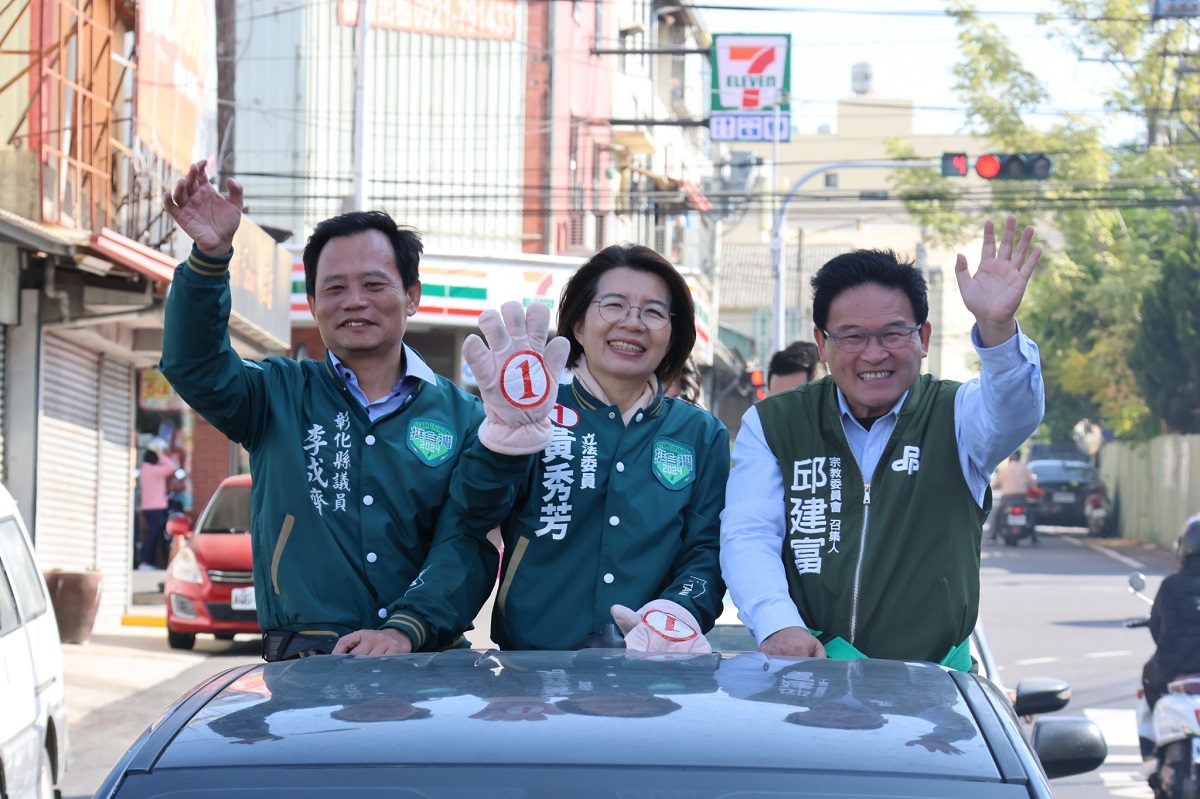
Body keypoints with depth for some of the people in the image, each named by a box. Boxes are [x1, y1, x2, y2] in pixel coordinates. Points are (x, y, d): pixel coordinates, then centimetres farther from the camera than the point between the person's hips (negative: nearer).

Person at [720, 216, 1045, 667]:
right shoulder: (772, 425, 12)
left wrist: (997, 326, -35)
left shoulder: (955, 417, 9)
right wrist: (778, 625, -20)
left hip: (930, 684, -1)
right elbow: (748, 536, 0)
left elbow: (1015, 412, -14)